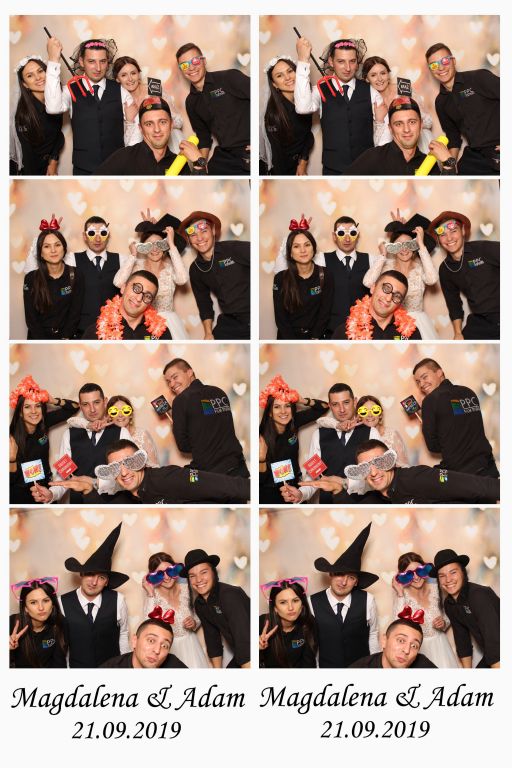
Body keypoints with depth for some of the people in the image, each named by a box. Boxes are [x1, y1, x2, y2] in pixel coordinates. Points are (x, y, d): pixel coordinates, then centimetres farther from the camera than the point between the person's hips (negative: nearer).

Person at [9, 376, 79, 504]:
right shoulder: (11, 437, -22)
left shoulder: (44, 423, -8)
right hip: (20, 494, -5)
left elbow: (74, 407, 0)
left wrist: (54, 401, -17)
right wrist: (11, 460, -39)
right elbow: (10, 479, -20)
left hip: (44, 488, 5)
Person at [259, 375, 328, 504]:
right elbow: (260, 480, -21)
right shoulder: (262, 437, -24)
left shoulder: (294, 422, -11)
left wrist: (303, 401, -19)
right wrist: (261, 459, -40)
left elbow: (324, 407, -1)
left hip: (294, 487, 5)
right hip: (270, 494, -5)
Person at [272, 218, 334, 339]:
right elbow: (280, 318, -1)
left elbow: (325, 313, 1)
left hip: (315, 336, 0)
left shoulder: (325, 276, 2)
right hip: (288, 336, 0)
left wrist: (313, 340, -9)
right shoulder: (280, 279, 0)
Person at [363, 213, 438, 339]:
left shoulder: (420, 266, 0)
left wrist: (421, 245, -17)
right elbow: (368, 282, -16)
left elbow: (432, 279, -22)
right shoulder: (387, 265, 1)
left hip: (417, 322, 0)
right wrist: (383, 256, -9)